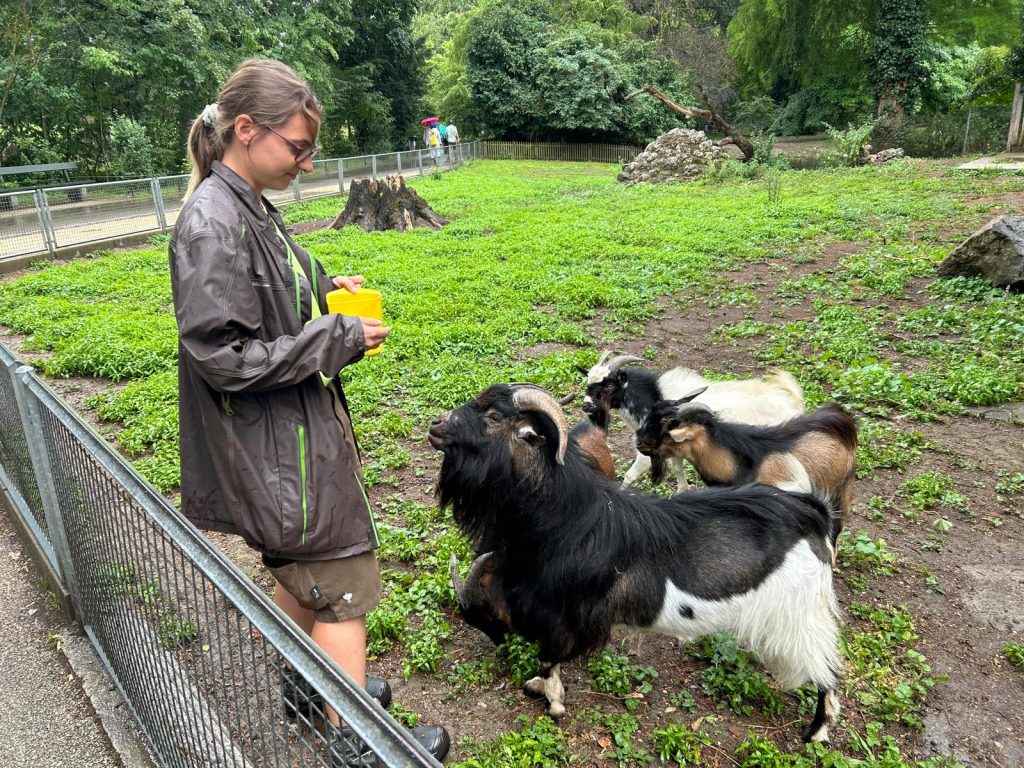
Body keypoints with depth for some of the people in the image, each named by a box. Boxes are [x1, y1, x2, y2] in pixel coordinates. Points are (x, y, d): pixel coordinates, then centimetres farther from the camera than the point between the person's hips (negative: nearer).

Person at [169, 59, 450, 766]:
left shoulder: (248, 208, 7)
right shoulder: (211, 223, -23)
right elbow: (227, 358, -25)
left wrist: (321, 290, 3)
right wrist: (340, 339, -20)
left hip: (299, 425, 10)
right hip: (275, 441, -10)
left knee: (305, 567, 24)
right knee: (342, 579, 3)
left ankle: (303, 684, 46)